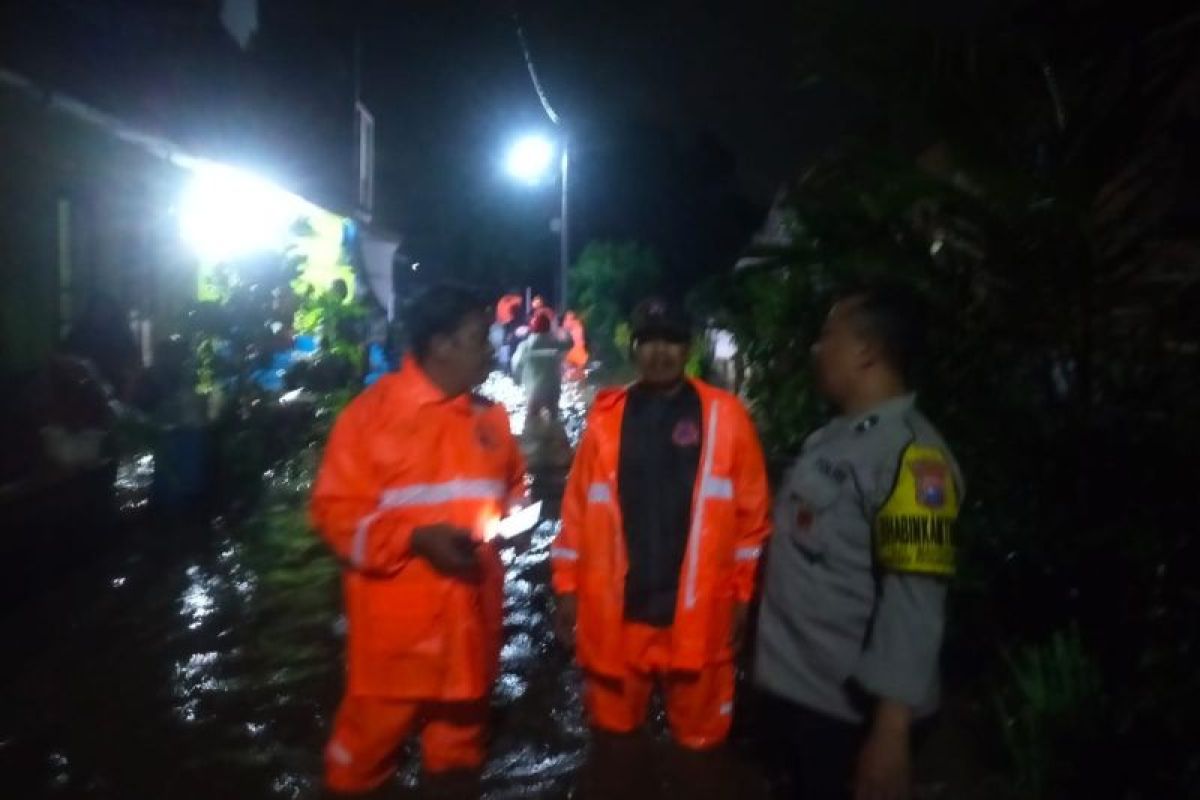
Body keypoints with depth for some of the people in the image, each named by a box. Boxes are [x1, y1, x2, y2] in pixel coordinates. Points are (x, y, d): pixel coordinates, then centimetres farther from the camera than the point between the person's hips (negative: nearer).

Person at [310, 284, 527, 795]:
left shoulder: (490, 417, 6)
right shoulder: (373, 411, -9)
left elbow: (512, 488, 21)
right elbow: (336, 511, -11)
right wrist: (416, 538, -22)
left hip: (470, 623, 5)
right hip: (396, 630, -4)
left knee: (459, 746, 20)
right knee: (369, 743, 11)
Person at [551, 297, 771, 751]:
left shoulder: (725, 417, -2)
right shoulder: (607, 417, 3)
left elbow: (751, 513, 0)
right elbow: (577, 511, 4)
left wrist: (743, 593, 1)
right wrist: (568, 588, 3)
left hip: (697, 615, -1)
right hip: (614, 614, 2)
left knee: (699, 740, 15)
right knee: (612, 736, 20)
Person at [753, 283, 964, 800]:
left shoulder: (908, 454, -21)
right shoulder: (833, 439, 6)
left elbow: (913, 603, -25)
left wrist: (891, 730, -25)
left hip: (849, 708, -8)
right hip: (799, 688, 8)